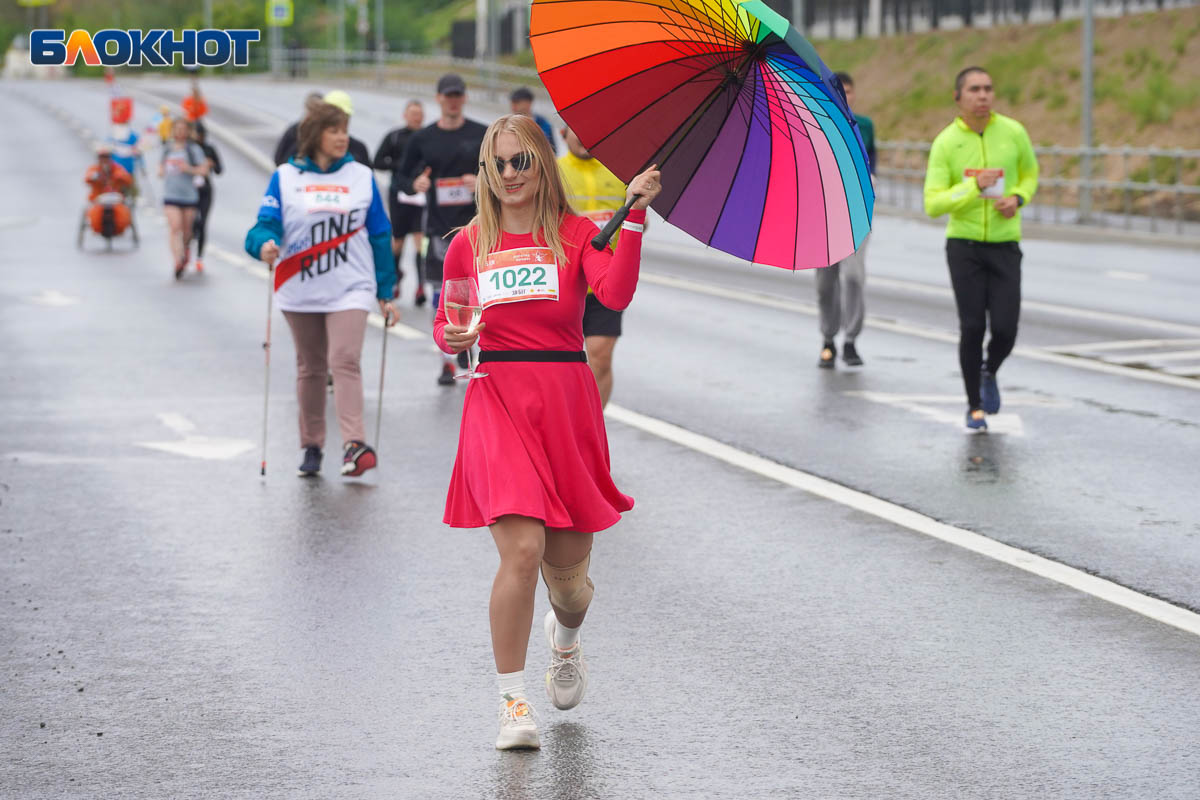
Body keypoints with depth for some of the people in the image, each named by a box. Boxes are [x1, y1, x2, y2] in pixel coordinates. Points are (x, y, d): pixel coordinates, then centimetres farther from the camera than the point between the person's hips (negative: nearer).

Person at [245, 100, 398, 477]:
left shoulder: (362, 177, 6)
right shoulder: (285, 178, 3)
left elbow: (380, 236, 8)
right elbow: (266, 224, -4)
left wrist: (386, 294, 6)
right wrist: (264, 245, -29)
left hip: (350, 288, -1)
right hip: (301, 291, 1)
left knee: (345, 361, -17)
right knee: (310, 368, 9)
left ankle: (354, 444, -25)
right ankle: (312, 446, 20)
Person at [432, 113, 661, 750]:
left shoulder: (576, 233, 2)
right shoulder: (469, 243, 7)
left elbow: (615, 294, -16)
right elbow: (444, 324, 16)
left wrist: (634, 215, -24)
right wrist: (452, 338, -7)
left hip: (567, 406, 1)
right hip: (497, 400, 0)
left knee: (567, 568, 8)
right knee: (521, 550, -18)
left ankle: (565, 639, 45)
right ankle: (512, 703, -7)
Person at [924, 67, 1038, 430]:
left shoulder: (1013, 132, -2)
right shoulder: (945, 143, -7)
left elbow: (1029, 173, 18)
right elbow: (933, 205, -11)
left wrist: (1017, 199, -4)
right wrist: (975, 186, -24)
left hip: (1005, 247, 1)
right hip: (964, 246, -1)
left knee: (1005, 329, -7)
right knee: (972, 327, -6)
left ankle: (990, 373, 28)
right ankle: (975, 405, 14)